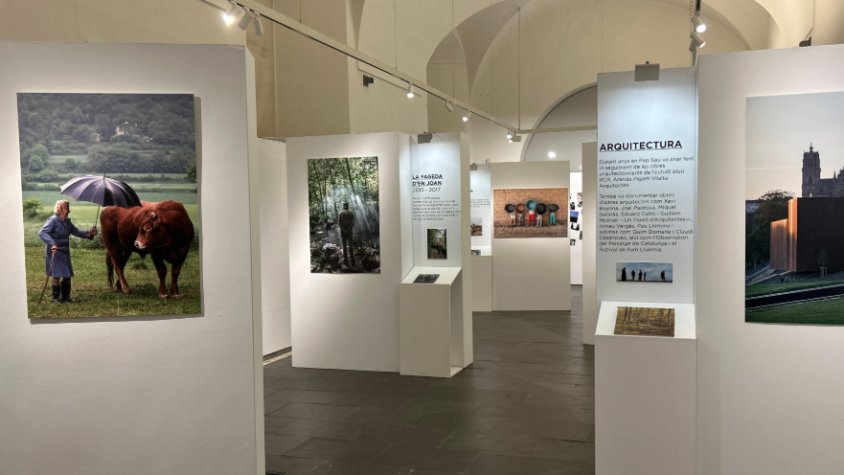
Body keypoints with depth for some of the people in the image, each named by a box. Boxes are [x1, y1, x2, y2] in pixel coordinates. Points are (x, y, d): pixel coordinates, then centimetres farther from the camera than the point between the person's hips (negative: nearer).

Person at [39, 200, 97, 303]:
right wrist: (52, 243, -39)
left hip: (65, 252, 8)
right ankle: (56, 298, 8)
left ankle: (65, 296, 22)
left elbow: (76, 232, 14)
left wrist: (89, 233, -2)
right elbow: (42, 233, -26)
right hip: (55, 252, -7)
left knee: (67, 275, 10)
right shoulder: (53, 220, -16)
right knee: (56, 275, -3)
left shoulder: (67, 221, 7)